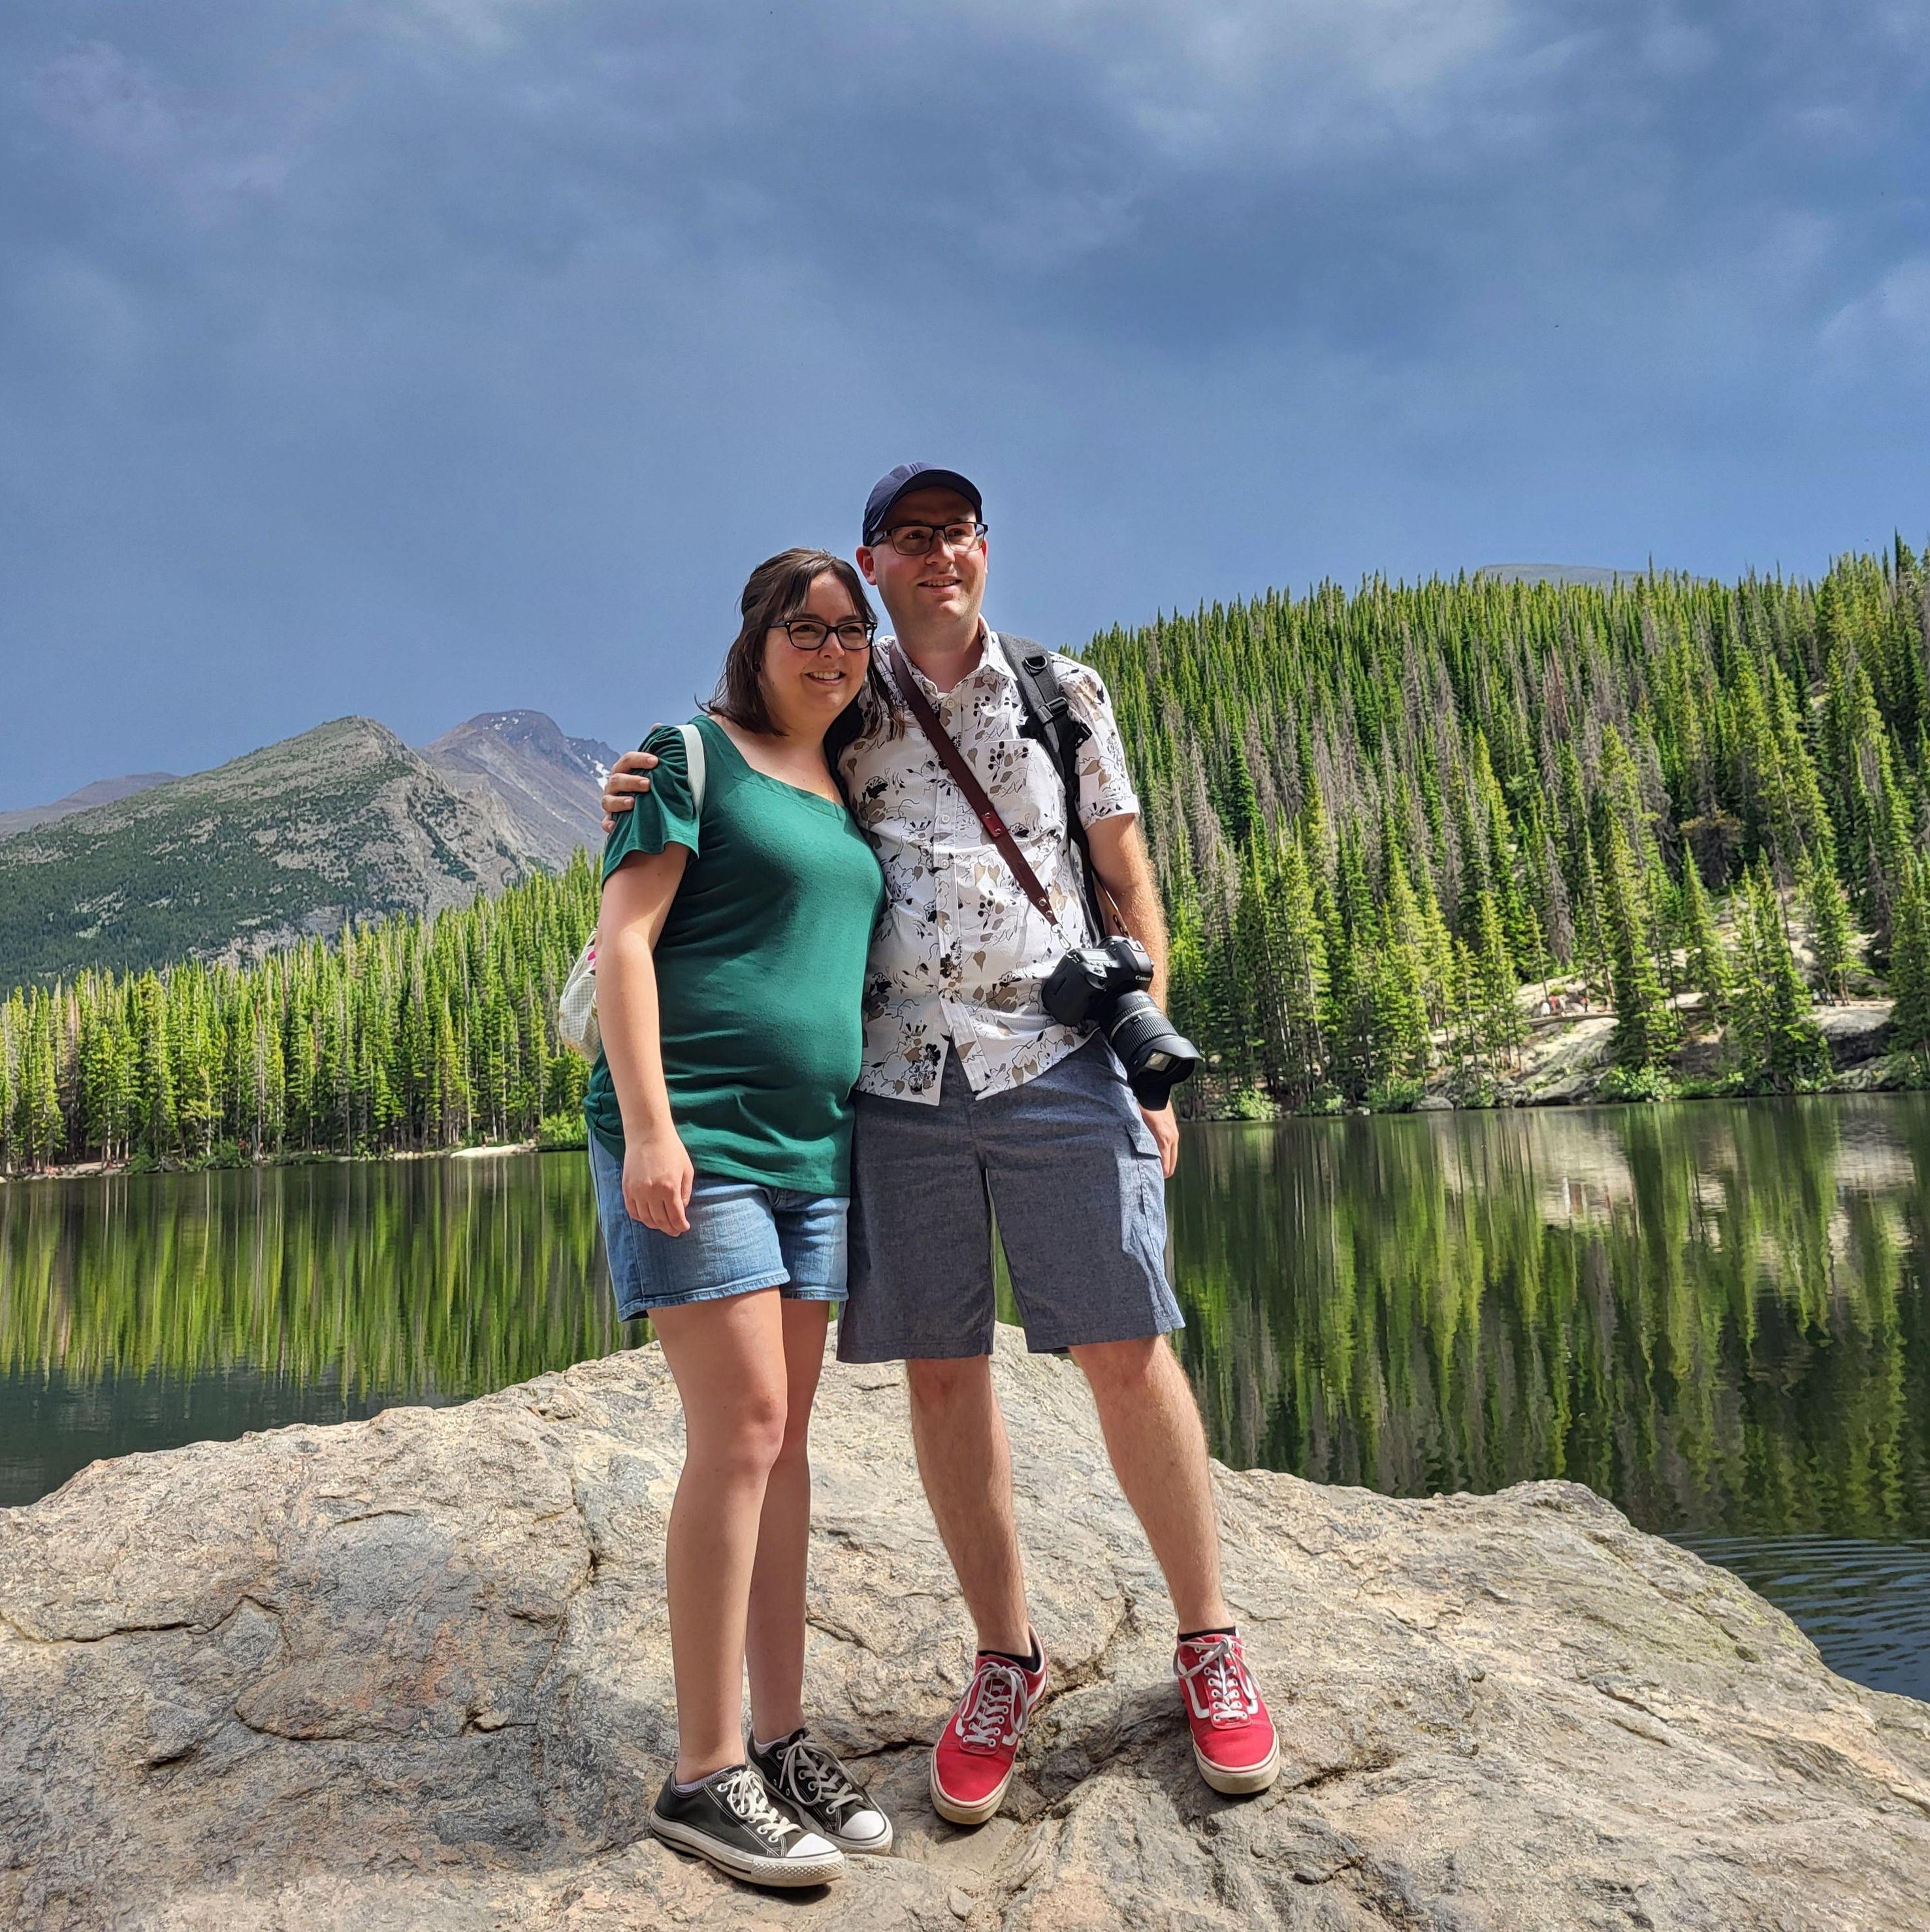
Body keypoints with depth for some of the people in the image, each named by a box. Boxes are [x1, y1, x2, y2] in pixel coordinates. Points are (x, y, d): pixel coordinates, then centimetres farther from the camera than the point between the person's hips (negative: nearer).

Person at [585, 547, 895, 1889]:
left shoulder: (848, 797, 18)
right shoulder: (693, 756, -1)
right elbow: (624, 937, -9)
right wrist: (647, 1124, -18)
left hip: (816, 1147, 7)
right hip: (694, 1137, -7)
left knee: (785, 1438, 8)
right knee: (742, 1429, -10)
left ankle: (783, 1738, 18)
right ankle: (706, 1775, 2)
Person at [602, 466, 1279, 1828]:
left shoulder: (1065, 693, 11)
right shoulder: (843, 717, 12)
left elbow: (1131, 885, 10)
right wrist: (649, 808, -4)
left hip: (1056, 1061, -1)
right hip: (899, 1078, 1)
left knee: (1125, 1350, -2)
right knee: (942, 1370, 5)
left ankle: (1208, 1639, 17)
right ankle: (1007, 1657, 22)